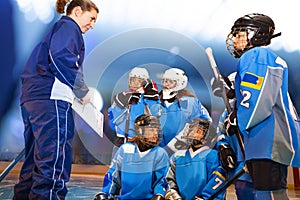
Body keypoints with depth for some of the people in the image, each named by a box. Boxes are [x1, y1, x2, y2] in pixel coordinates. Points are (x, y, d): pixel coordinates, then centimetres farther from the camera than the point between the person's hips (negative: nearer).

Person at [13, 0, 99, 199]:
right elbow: (61, 56, -17)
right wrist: (82, 90, -10)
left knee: (35, 162, 13)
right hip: (51, 98, -10)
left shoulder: (56, 29, 31)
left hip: (31, 98, 10)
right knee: (54, 163, -12)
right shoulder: (68, 26, 3)